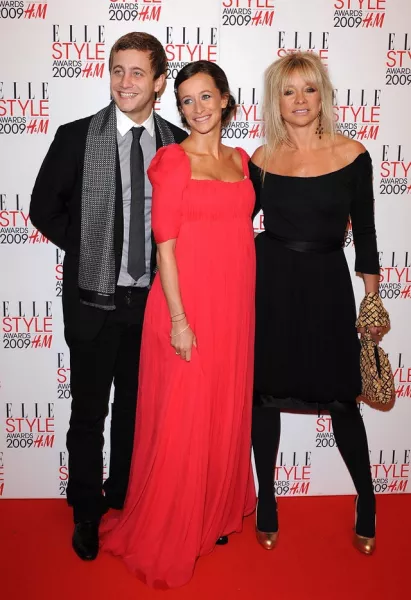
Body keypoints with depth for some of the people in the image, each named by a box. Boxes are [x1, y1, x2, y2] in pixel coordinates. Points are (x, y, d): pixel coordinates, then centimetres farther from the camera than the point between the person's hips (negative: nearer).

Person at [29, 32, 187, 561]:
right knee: (89, 413, 10)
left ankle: (125, 498, 40)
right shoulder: (76, 136, -5)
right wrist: (88, 251, -4)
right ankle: (86, 512, 32)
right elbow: (44, 208, 0)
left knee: (136, 408, 17)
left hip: (152, 299, 2)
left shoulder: (178, 143, 1)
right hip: (94, 299, -2)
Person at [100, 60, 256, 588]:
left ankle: (215, 513, 38)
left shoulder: (240, 158, 12)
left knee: (226, 413, 16)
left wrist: (244, 305, 13)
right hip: (188, 303, -6)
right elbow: (165, 245, -11)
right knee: (181, 420, 4)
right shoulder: (174, 161, -7)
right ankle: (165, 538, 25)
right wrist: (179, 319, -16)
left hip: (234, 304, 6)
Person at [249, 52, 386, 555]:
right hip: (269, 285, 2)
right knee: (265, 392, 9)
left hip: (326, 285, -1)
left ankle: (367, 500, 28)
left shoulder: (352, 155, -2)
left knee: (341, 395, 5)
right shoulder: (261, 160, 1)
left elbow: (363, 234, 2)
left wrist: (373, 299, 4)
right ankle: (266, 499, 29)